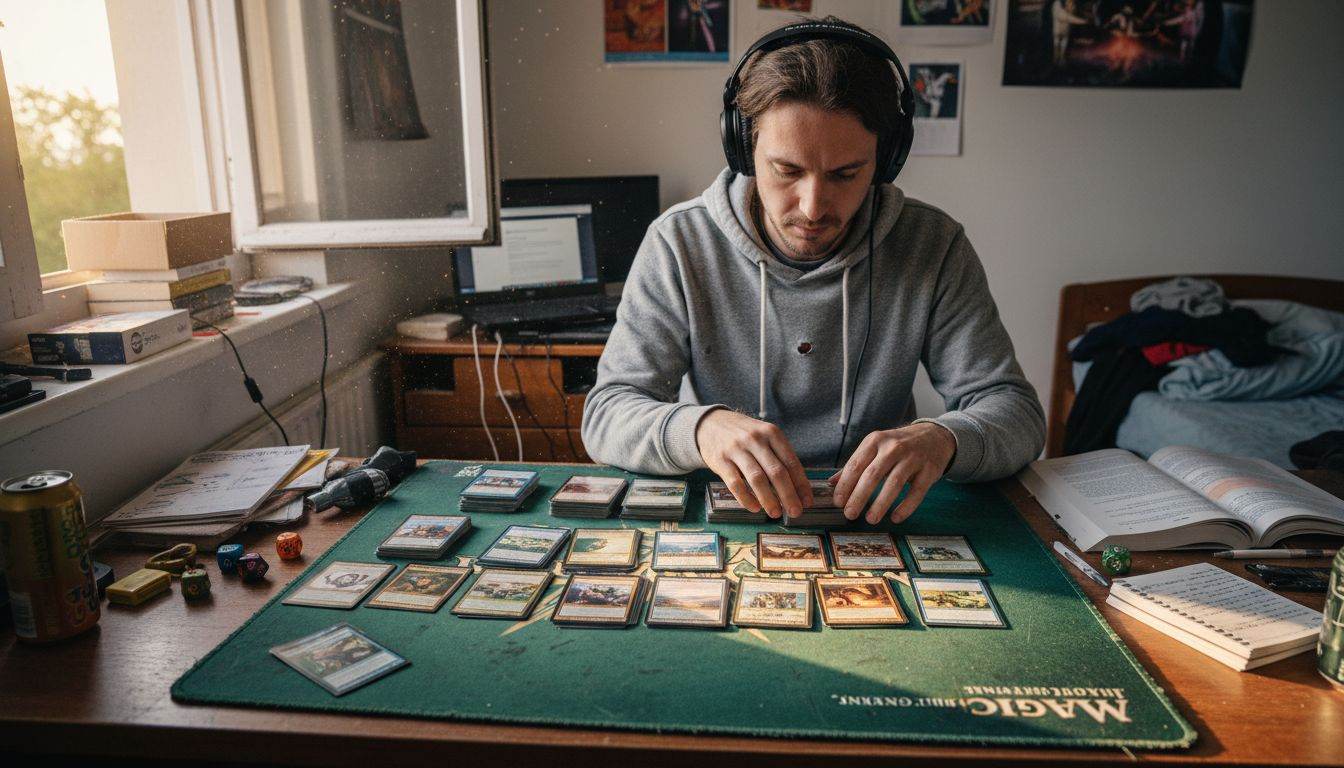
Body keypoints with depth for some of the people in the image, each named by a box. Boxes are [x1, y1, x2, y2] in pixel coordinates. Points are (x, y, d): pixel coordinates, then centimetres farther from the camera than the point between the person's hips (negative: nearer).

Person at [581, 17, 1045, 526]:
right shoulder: (679, 244, -9)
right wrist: (699, 427, -34)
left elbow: (1016, 411, -6)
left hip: (869, 519, 1)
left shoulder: (934, 247, -6)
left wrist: (944, 438, -30)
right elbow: (605, 416, -12)